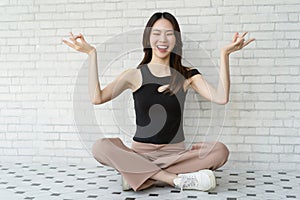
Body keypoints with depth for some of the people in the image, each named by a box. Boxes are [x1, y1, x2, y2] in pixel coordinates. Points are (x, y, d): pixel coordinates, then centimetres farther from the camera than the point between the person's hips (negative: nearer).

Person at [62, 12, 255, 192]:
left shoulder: (187, 75, 6)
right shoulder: (135, 75, 4)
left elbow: (221, 97, -9)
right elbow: (97, 98, -10)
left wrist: (224, 54, -13)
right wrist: (92, 54, -9)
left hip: (176, 153, 1)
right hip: (140, 153, -1)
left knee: (220, 151, -25)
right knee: (100, 147, -28)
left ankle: (138, 174, -22)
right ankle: (177, 179, -26)